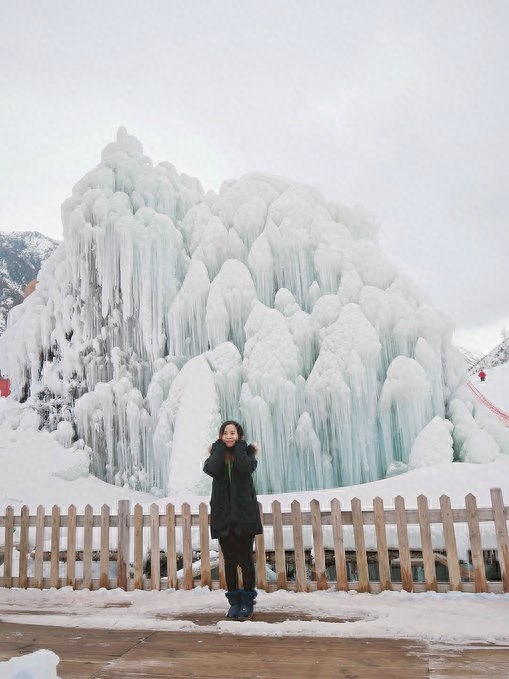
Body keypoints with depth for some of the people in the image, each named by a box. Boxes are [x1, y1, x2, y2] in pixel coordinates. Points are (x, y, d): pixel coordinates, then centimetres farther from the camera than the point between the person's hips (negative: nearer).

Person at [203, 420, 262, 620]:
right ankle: (234, 602, 19)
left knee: (245, 558, 2)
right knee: (229, 560, 8)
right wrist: (221, 446, -7)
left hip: (244, 513, -2)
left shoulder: (245, 452, 3)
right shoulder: (217, 453, 8)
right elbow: (212, 469, -16)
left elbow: (245, 468, -20)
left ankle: (247, 602, 15)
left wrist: (238, 445, -9)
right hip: (223, 514, 2)